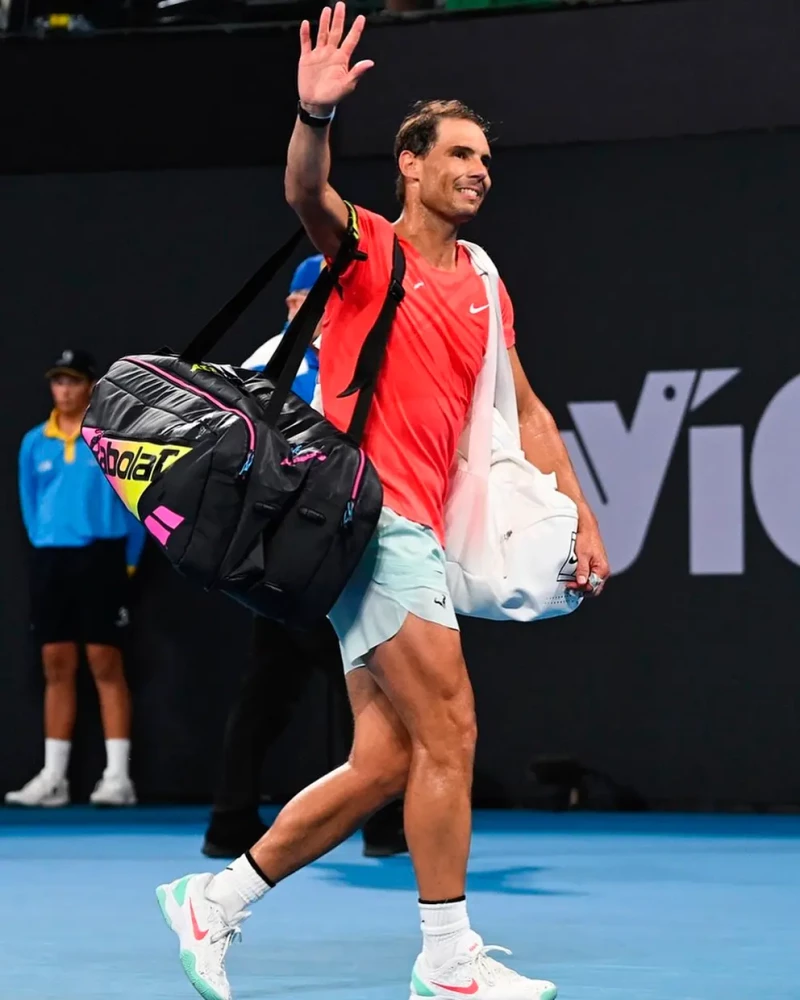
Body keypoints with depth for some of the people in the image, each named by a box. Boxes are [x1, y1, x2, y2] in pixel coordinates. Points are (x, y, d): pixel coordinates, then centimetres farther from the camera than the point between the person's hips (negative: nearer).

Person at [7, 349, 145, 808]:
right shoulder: (35, 442, 9)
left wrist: (127, 560, -3)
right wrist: (44, 546, 10)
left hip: (100, 557, -4)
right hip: (50, 559, 4)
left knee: (105, 663, -5)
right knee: (57, 665, 5)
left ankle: (118, 776, -4)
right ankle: (53, 778, 7)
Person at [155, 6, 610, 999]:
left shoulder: (483, 286, 18)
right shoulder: (369, 247, -1)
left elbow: (526, 412, 22)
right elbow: (307, 193, -22)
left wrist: (581, 517, 14)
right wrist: (315, 116, -43)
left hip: (415, 532, 8)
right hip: (368, 512, -8)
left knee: (384, 765, 5)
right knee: (448, 729, -12)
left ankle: (211, 902, 16)